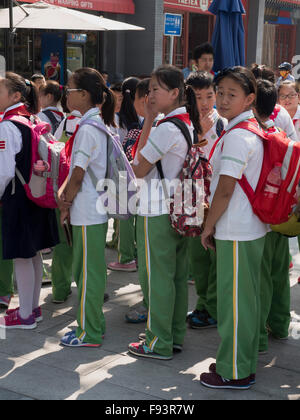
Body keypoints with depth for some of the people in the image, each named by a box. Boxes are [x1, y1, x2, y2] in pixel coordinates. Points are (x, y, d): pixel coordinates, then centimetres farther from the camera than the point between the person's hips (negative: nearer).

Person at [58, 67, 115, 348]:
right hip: (96, 209, 9)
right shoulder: (98, 123, 12)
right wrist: (64, 194, 7)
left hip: (86, 212, -9)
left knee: (87, 272, 0)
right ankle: (95, 325, 28)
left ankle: (89, 334, 11)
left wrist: (66, 204, -4)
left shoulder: (88, 128, -18)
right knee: (92, 270, 17)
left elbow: (78, 175, -17)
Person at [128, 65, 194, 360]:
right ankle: (176, 336, 24)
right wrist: (149, 121, 6)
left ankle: (159, 344, 9)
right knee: (177, 274, 14)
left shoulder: (166, 128, -19)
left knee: (156, 276, 0)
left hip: (157, 211, -9)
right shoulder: (189, 123, 10)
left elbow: (139, 169, -12)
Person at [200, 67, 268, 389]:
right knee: (246, 298, 18)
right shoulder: (253, 130, 12)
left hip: (235, 232, -10)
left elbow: (225, 189, -20)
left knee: (234, 301, 0)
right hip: (251, 226, 10)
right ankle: (245, 364, 31)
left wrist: (208, 226, -8)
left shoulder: (236, 136, -19)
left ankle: (234, 373, 12)